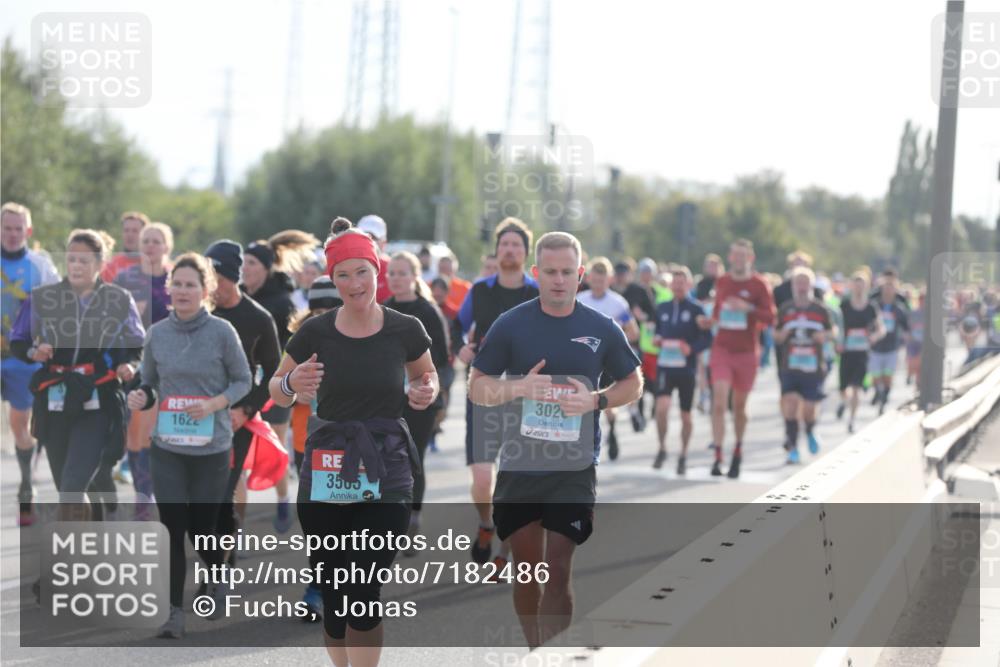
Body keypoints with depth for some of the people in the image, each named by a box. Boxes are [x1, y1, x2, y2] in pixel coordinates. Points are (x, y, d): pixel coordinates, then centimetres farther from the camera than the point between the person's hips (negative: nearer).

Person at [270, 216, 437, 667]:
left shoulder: (405, 330, -3)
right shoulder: (315, 332, -3)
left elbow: (426, 376, 17)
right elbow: (277, 393, 9)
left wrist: (427, 392, -6)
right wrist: (291, 384, -14)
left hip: (386, 474, -1)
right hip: (326, 475, 1)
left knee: (364, 593, -9)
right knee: (331, 594, 5)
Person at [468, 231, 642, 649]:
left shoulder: (602, 330, -1)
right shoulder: (510, 325, -2)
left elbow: (633, 383, 10)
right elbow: (477, 387, 2)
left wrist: (596, 400, -10)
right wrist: (518, 388, -18)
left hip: (574, 469, -1)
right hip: (518, 465, 1)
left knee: (558, 572, -6)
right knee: (526, 568, 9)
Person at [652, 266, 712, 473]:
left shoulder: (695, 310, -3)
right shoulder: (662, 308, 9)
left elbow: (707, 338, -3)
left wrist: (692, 348, -21)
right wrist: (656, 339, -1)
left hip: (687, 368, -2)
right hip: (665, 365, 2)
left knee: (686, 415, 8)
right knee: (662, 407, -18)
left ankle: (683, 456, 24)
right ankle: (662, 449, -1)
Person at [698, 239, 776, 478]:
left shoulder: (759, 285, -4)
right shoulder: (721, 282, 7)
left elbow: (770, 317, -10)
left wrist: (748, 308, -25)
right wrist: (709, 321, 0)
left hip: (746, 351, -2)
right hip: (722, 348, 2)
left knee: (739, 406, 10)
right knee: (719, 403, -13)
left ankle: (738, 450, 33)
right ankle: (718, 457, -16)